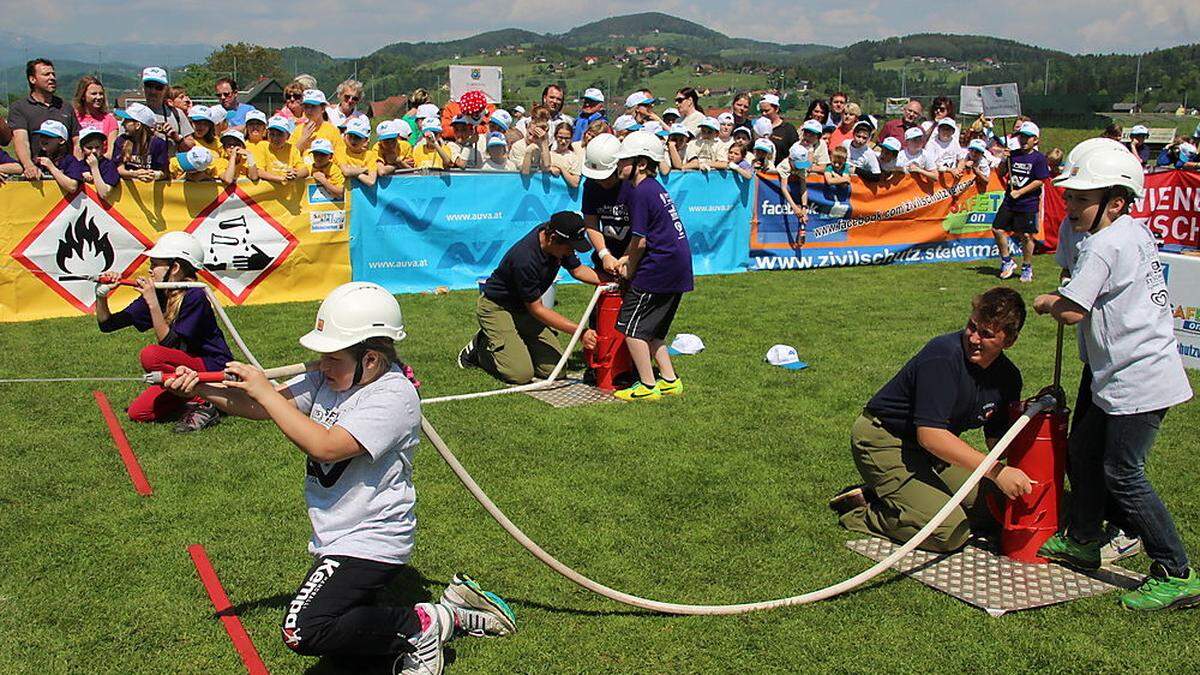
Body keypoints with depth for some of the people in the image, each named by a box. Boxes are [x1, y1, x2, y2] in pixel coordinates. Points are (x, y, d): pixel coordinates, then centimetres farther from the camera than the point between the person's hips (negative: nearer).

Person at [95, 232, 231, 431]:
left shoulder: (194, 296, -18)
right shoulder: (157, 295, 4)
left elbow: (170, 346, -25)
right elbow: (107, 324, 7)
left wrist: (153, 303, -27)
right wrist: (101, 296, -11)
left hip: (215, 370, -8)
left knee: (150, 355, -28)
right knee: (137, 413, -5)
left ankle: (200, 404, -16)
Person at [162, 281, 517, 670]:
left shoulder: (394, 395, -21)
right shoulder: (329, 377, 3)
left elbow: (325, 446, -30)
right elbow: (261, 406, 0)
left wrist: (265, 392, -24)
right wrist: (200, 389, -15)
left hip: (371, 542, -9)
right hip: (336, 537, 10)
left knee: (302, 632, -22)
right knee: (340, 635, 20)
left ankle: (420, 627, -5)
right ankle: (448, 617, 23)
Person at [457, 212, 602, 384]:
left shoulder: (558, 237, -12)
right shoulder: (525, 259, -34)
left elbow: (577, 269, 5)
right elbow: (537, 309, -25)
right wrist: (578, 331, -28)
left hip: (524, 308, 7)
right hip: (496, 308, -7)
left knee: (555, 369, -7)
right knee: (521, 374, -21)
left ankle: (515, 342, 17)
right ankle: (481, 347, 6)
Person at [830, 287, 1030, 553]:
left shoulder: (1008, 376, -1)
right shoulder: (943, 356, -27)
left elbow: (997, 438, 4)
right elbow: (930, 434, -32)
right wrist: (997, 471, -34)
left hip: (926, 450, 9)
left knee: (990, 510, 8)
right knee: (951, 532, -19)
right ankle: (861, 510, -1)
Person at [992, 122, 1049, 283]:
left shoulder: (1038, 158, -6)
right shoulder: (1014, 155, 8)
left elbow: (1039, 181, -10)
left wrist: (1019, 192, -13)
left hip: (1028, 204, -5)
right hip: (1009, 202, 5)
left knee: (1026, 236, 0)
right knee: (997, 229, 1)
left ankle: (1027, 268, 16)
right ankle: (1007, 261, 18)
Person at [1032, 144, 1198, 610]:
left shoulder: (1104, 246, -18)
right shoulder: (1136, 232, 12)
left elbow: (1073, 312, -24)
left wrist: (1046, 303, -5)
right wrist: (1061, 299, 15)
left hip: (1139, 382, -11)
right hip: (1123, 379, 11)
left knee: (1122, 474, -7)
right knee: (1082, 449, 19)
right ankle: (1083, 541, 34)